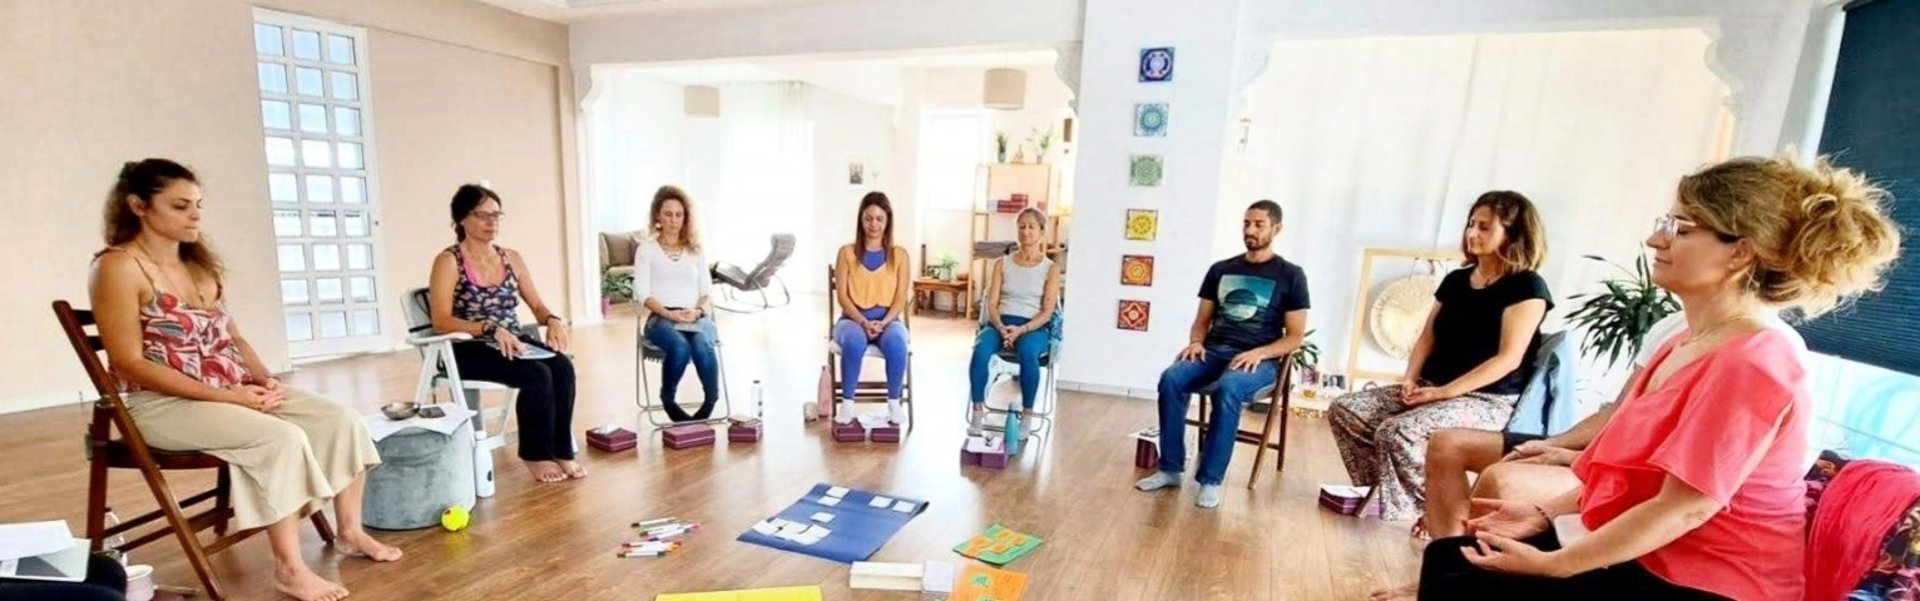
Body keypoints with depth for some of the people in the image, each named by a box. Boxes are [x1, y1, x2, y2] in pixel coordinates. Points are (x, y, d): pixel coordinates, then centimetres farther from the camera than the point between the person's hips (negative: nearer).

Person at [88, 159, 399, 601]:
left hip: (237, 390, 7)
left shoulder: (201, 263, 13)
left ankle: (351, 532, 2)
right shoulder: (118, 267, -11)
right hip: (163, 403, -7)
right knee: (283, 439, -31)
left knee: (341, 420, -11)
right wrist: (224, 395, -20)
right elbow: (131, 364, -16)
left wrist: (265, 380, -3)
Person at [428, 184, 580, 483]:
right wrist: (491, 329, -28)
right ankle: (536, 454, -12)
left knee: (562, 366, -26)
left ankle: (561, 451, -18)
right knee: (537, 374, -31)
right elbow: (441, 322, -15)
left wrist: (553, 320, -13)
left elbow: (537, 306, 10)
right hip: (469, 350, -5)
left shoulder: (511, 258, 11)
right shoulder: (448, 261, -6)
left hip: (513, 343, 5)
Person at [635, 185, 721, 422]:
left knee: (702, 345, -35)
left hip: (696, 317, 2)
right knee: (680, 347, -35)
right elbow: (642, 294, 0)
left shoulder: (696, 249, 17)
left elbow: (707, 291, 12)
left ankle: (712, 402, -17)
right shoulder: (646, 249, 9)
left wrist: (698, 311, -11)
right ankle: (667, 401, -9)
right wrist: (670, 313, -17)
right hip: (661, 317, -1)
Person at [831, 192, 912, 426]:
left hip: (888, 319, 1)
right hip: (853, 319, 0)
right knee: (854, 343, -37)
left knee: (896, 344, -35)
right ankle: (847, 403, -21)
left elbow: (901, 299, 0)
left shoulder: (899, 255, 6)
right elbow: (842, 296, -2)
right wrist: (863, 322, -17)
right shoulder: (847, 253, 5)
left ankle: (894, 403, -16)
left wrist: (883, 323, -17)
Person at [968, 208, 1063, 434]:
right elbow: (992, 303, 4)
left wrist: (1021, 329, -20)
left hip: (1034, 327, -2)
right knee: (980, 349, -32)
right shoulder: (1002, 263, 11)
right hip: (1000, 323, 2)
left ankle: (1026, 414, -23)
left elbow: (1047, 312, -4)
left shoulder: (1051, 268, 5)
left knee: (1027, 352, -38)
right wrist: (1001, 327, -16)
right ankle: (978, 411, -21)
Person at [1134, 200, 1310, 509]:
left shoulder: (1290, 276, 5)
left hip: (1259, 359, -3)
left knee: (1228, 390, -37)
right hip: (1214, 350, 4)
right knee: (1170, 379, -27)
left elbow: (1295, 336, 1)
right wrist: (1196, 342, -6)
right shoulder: (1220, 269, 15)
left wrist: (1259, 353, -16)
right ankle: (1170, 469, -18)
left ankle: (1211, 479, -25)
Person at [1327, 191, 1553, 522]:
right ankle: (1378, 490, -1)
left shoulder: (1527, 287, -7)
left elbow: (1508, 358, -16)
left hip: (1489, 402, -7)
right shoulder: (1455, 281, 13)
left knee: (1398, 432, -32)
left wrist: (1444, 391, -21)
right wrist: (1411, 379, -4)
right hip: (1432, 388, 7)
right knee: (1344, 411, -10)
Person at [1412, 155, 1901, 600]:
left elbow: (1684, 508, -23)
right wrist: (1544, 515, 6)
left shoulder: (1749, 363, -22)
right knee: (1447, 557, 2)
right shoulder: (1689, 343, 9)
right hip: (1646, 552, 9)